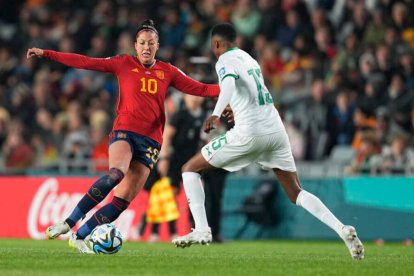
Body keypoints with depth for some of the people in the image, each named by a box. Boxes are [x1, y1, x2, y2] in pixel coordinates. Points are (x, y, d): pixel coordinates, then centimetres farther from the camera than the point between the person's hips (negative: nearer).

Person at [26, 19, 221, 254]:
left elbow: (199, 89, 11)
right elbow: (85, 62, 3)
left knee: (125, 199, -8)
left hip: (151, 140, 3)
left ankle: (80, 236, 3)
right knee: (116, 173, -33)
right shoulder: (124, 64, 6)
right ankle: (69, 222, -28)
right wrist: (46, 54, -1)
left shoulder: (167, 72, 12)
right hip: (124, 131, -3)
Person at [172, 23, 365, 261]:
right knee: (296, 193, 10)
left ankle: (202, 230, -5)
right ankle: (342, 229, -10)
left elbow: (229, 81, -24)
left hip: (250, 132, -7)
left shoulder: (225, 60, -1)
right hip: (276, 130, 7)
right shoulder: (249, 59, 20)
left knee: (191, 169, 8)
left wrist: (216, 113, -37)